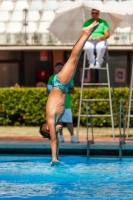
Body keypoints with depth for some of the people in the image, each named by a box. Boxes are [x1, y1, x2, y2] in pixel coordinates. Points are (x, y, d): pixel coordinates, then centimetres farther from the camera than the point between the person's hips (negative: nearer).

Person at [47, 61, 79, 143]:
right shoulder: (52, 78, 9)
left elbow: (73, 90, 5)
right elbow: (48, 90, 13)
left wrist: (66, 90, -15)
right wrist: (50, 90, -10)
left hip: (66, 102, -2)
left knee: (69, 120, -6)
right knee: (58, 120, 6)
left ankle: (72, 137, -3)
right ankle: (61, 137, 14)